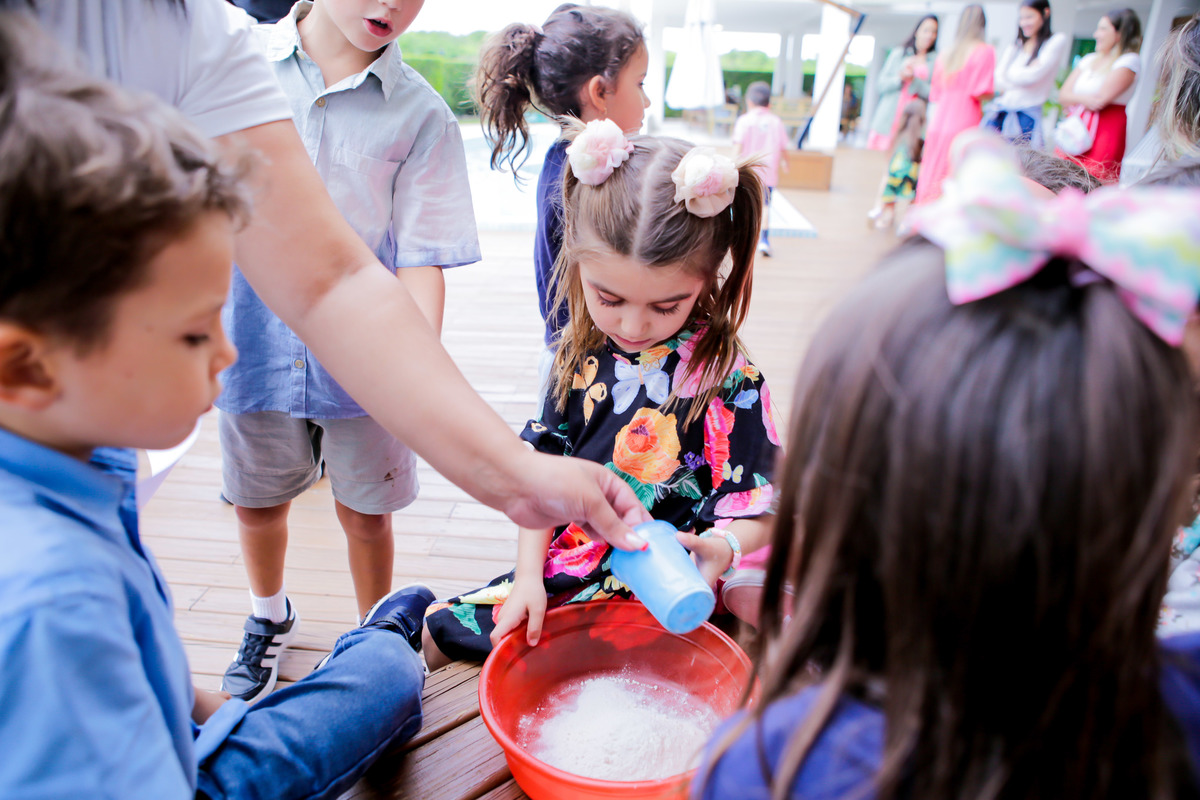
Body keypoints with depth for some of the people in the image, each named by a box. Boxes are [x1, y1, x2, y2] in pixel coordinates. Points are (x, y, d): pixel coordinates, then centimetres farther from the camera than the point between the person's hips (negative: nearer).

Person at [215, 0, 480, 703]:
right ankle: (270, 618, 50)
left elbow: (422, 256, -11)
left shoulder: (422, 114, -9)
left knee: (366, 509, 11)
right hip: (253, 342, 3)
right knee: (256, 499, 20)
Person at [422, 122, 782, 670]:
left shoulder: (726, 378, -17)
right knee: (440, 630, 6)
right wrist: (528, 575, -4)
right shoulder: (580, 350, -2)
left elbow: (756, 510, -12)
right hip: (561, 567, 6)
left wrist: (720, 547, -34)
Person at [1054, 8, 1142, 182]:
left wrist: (1074, 99, 2)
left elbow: (1101, 99, -13)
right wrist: (1084, 99, -9)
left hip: (1105, 130, -7)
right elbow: (1062, 95, 8)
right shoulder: (1090, 60, 17)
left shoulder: (1130, 60, -3)